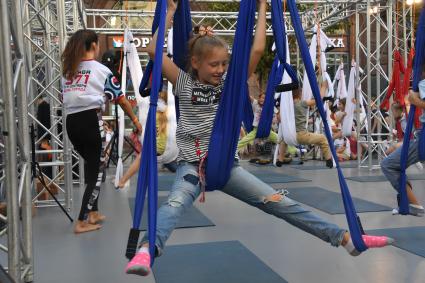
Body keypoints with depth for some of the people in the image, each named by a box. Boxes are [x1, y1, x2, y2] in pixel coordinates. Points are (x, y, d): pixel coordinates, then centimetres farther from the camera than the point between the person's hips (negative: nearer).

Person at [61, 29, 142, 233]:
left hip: (71, 123, 6)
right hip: (90, 121, -6)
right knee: (96, 170, 5)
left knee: (91, 165, 22)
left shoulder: (68, 70, 17)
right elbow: (121, 99, 4)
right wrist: (135, 120, 16)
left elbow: (65, 96, 8)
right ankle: (82, 222, 3)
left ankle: (93, 213, 27)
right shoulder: (101, 70, 2)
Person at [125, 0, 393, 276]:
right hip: (193, 164, -2)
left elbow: (258, 50, -4)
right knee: (176, 203, -34)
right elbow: (154, 50, -9)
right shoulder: (185, 83, 0)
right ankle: (146, 251, -57)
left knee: (277, 202, -3)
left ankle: (345, 237, -1)